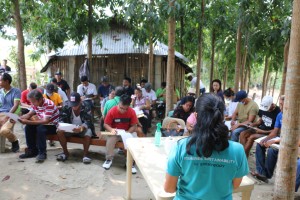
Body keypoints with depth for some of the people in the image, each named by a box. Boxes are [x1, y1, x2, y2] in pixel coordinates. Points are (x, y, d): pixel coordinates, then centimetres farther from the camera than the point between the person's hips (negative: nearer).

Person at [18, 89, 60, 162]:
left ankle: (42, 153, -20)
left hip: (53, 125, -7)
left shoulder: (49, 104, -27)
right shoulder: (35, 104, -5)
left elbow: (46, 121, -31)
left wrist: (28, 122, -32)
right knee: (28, 127, -11)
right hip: (43, 124, 8)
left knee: (40, 128, -32)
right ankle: (32, 150, 0)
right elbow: (29, 114, 5)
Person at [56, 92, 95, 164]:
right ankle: (65, 153, -7)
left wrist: (81, 128, -49)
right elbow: (62, 119, -8)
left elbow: (88, 121, -27)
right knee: (60, 131, -24)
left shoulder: (86, 108, -19)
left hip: (83, 129, -3)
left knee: (88, 132, -36)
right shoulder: (66, 108, -10)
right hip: (70, 129, 3)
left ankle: (85, 155, -21)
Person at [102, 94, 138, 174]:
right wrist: (111, 130, -31)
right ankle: (109, 159, -6)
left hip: (128, 132, 0)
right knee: (110, 139, -31)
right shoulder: (112, 111, -17)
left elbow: (134, 126, -10)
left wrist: (127, 133, -28)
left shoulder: (132, 112, -16)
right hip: (115, 132, 0)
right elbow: (106, 124, -10)